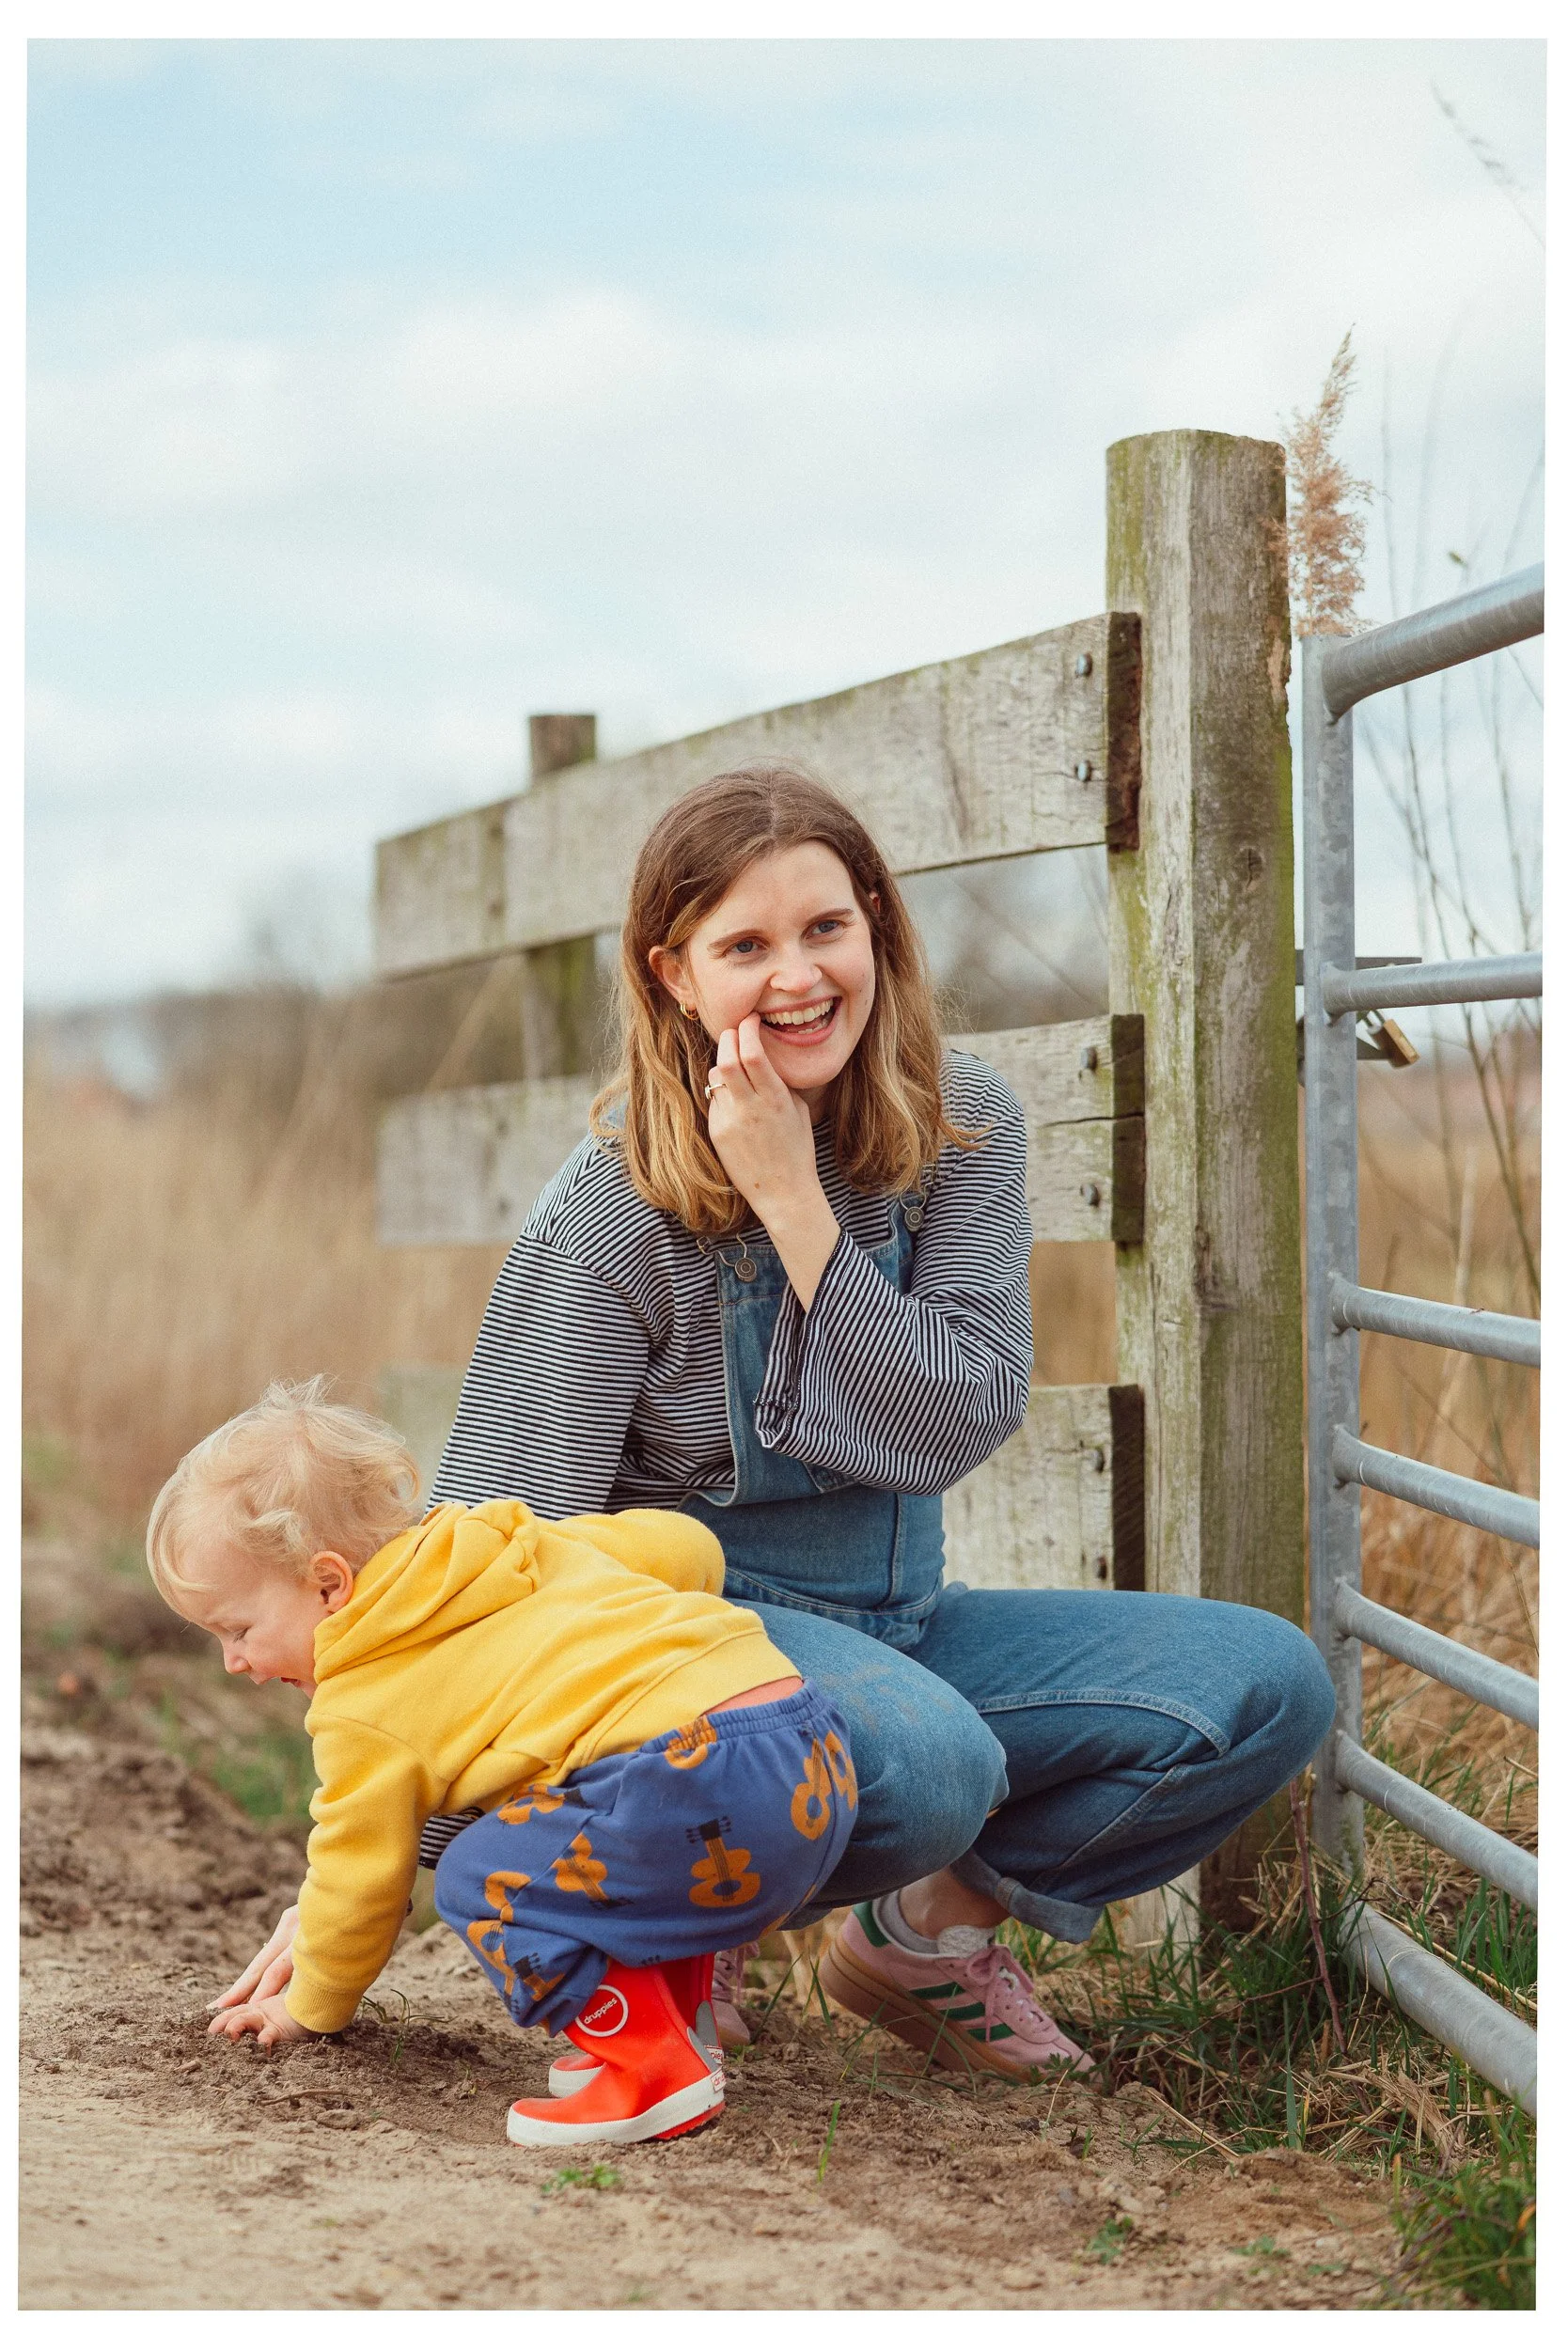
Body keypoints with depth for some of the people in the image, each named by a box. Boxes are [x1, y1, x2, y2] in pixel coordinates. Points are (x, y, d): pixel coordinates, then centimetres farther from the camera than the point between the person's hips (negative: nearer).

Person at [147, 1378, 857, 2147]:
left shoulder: (361, 1709, 6)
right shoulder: (513, 1546, 25)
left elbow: (359, 1878, 16)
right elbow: (687, 1545, 26)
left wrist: (312, 2008, 36)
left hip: (707, 1788, -10)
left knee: (482, 1878, 0)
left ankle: (656, 2070, -3)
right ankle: (682, 2024, 24)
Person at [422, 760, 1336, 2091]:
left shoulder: (964, 1132, -3)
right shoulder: (615, 1212, -15)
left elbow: (955, 1426, -14)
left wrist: (793, 1203, -23)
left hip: (898, 1629, 5)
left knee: (1268, 1684, -13)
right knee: (925, 1762, -37)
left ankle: (927, 1928, 4)